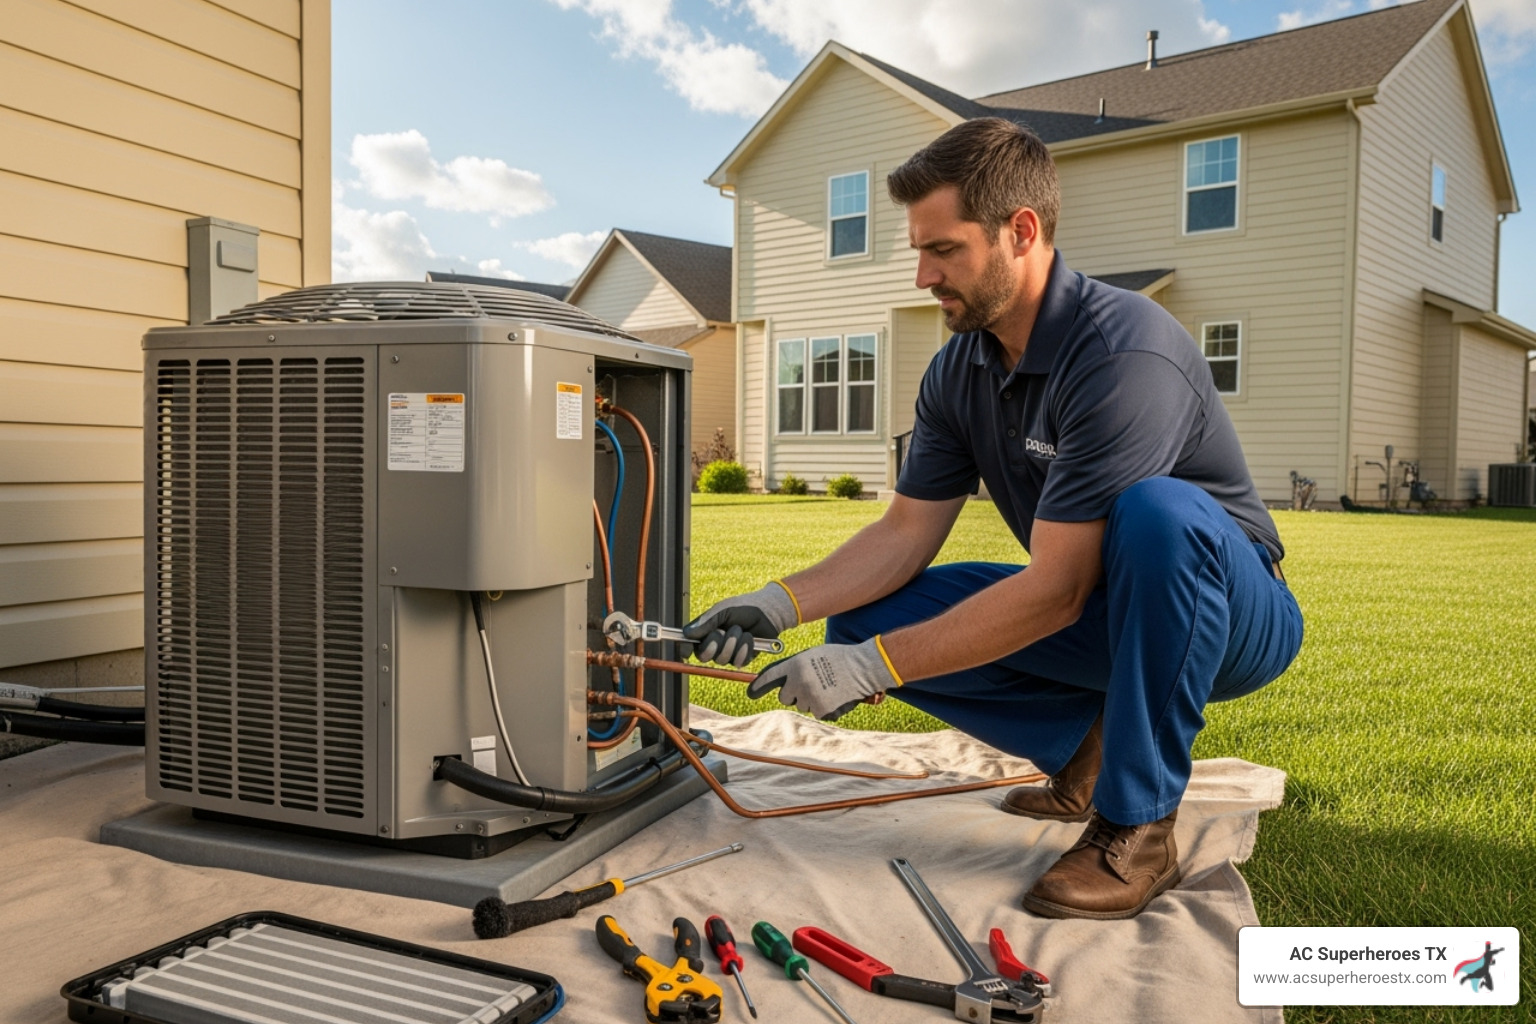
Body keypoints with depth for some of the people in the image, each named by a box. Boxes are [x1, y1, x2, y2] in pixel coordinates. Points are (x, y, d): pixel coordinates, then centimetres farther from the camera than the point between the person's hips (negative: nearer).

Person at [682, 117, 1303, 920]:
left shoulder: (1124, 351, -29)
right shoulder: (959, 370, -3)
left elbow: (1055, 590, -31)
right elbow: (905, 533, -1)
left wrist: (871, 668, -31)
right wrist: (780, 603, -16)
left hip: (1235, 612, -6)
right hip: (1099, 612, 7)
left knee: (1157, 511, -40)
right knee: (864, 617, -9)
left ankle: (1138, 828, -23)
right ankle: (1090, 746, 5)